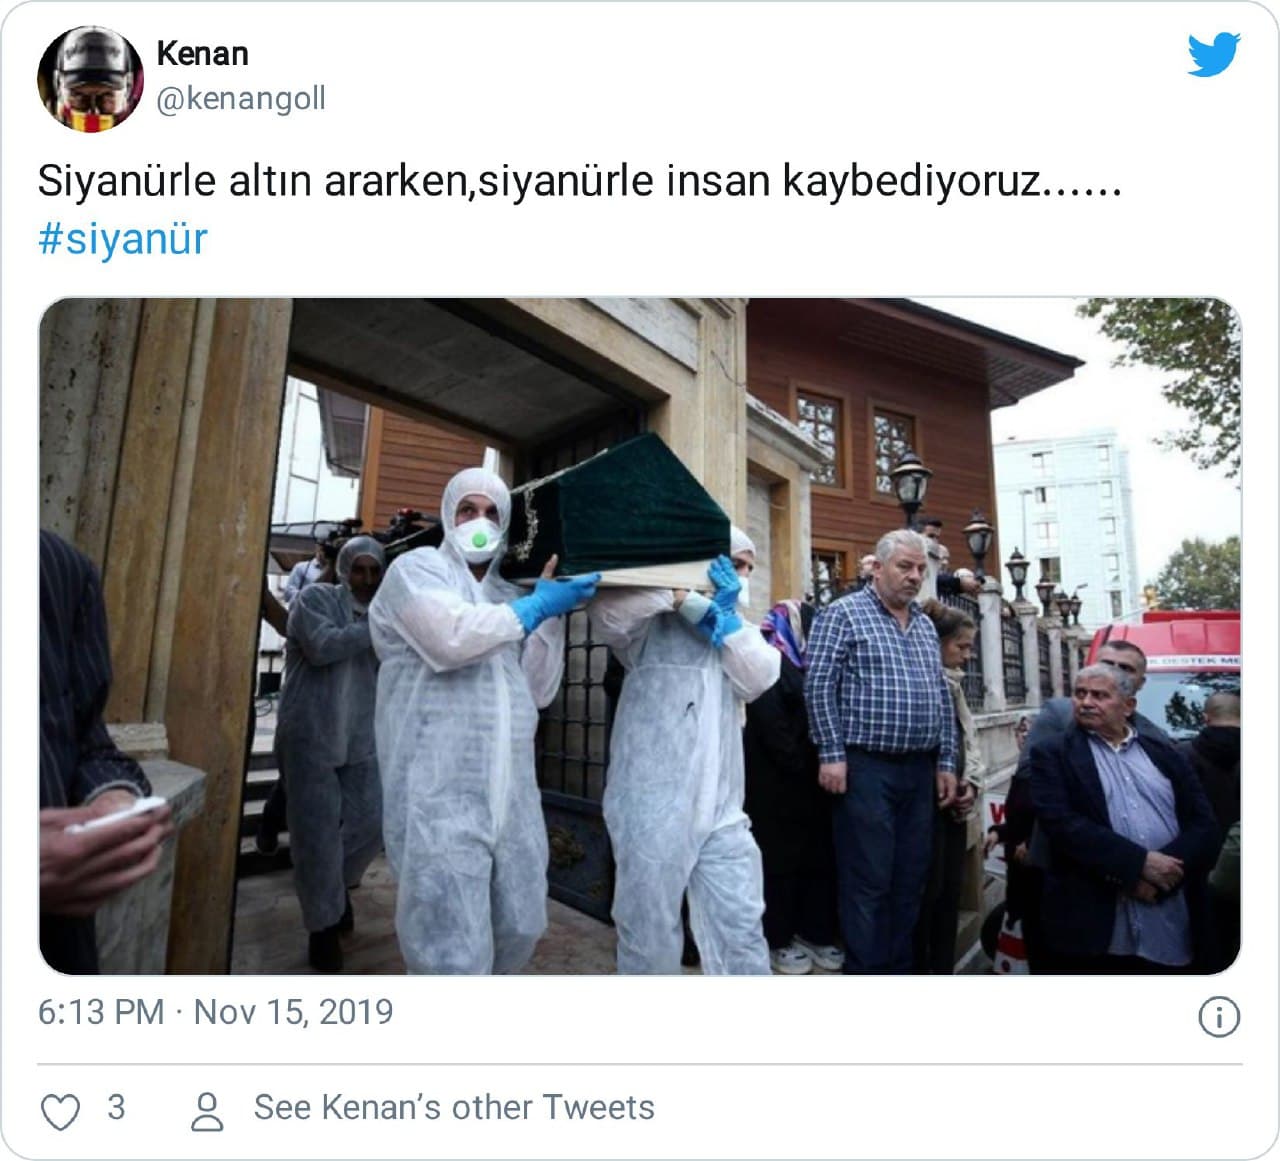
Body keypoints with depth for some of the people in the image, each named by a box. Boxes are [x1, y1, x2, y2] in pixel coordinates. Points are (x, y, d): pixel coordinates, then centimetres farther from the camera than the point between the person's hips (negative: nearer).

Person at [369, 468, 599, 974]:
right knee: (452, 949, -1)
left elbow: (539, 691, 9)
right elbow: (451, 636, -22)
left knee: (521, 926, 18)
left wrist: (550, 614, -1)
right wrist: (538, 606, -12)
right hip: (440, 795, -6)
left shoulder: (509, 599, 17)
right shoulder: (416, 568, 0)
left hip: (512, 793, 7)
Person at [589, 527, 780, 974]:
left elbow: (758, 680, 1)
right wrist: (683, 593, -18)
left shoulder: (736, 625, 18)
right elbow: (606, 613, -23)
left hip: (721, 808, 6)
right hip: (653, 805, -5)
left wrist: (722, 618, -9)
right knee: (650, 935, 11)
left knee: (742, 930, 14)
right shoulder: (656, 619, -3)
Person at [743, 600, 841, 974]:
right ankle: (779, 939, 15)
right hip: (777, 779, -8)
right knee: (780, 856, 2)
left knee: (818, 855, 11)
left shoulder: (805, 665, 16)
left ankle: (816, 933, 24)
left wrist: (819, 764, 2)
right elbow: (769, 725, -17)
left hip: (809, 777, 8)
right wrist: (801, 766, -15)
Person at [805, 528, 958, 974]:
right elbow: (819, 686, -12)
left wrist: (946, 762, 12)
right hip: (866, 767, -7)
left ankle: (899, 966, 29)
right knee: (868, 880, 0)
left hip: (920, 770, 7)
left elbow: (943, 698, 18)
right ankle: (866, 971, 15)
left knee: (911, 878, 14)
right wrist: (832, 755, -16)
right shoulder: (843, 614, -6)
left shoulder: (926, 626, 16)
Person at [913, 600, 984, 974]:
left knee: (951, 890, 15)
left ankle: (943, 969, 28)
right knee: (927, 892, 0)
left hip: (954, 800, 9)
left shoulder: (954, 683, 14)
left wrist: (971, 783, 3)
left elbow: (968, 736, 17)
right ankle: (918, 971, 15)